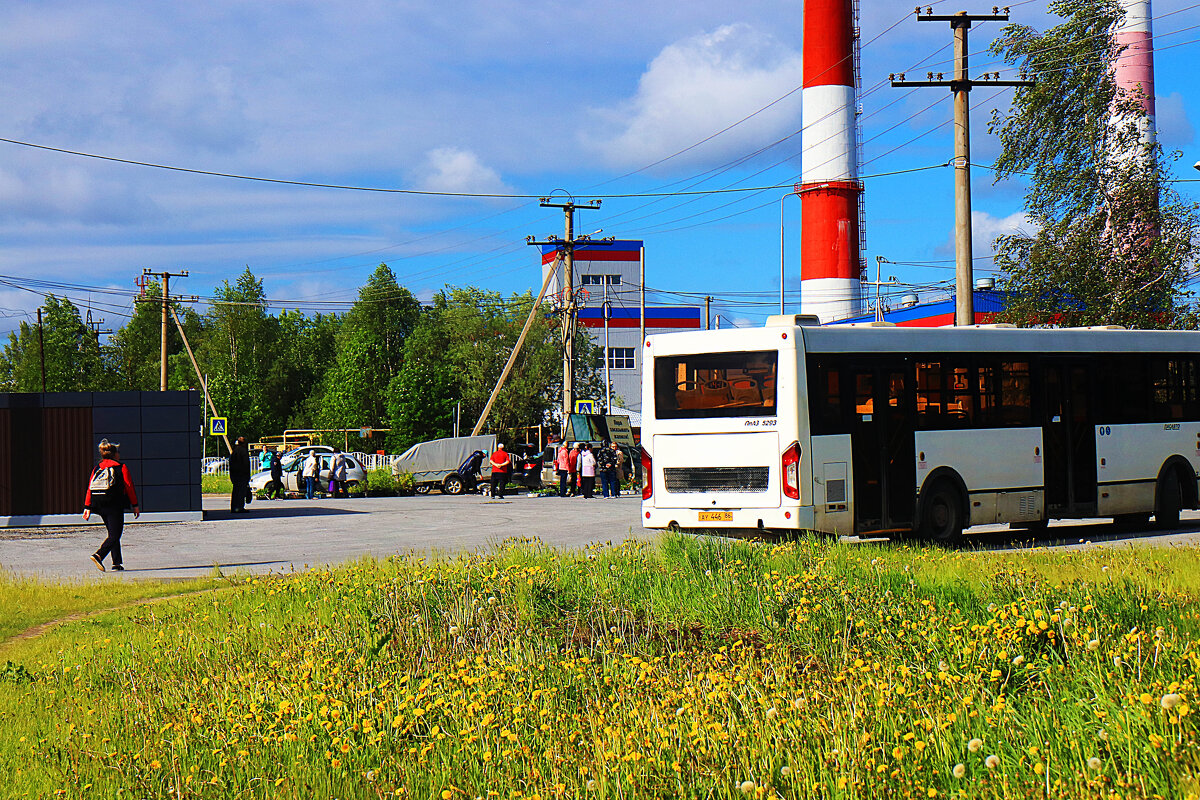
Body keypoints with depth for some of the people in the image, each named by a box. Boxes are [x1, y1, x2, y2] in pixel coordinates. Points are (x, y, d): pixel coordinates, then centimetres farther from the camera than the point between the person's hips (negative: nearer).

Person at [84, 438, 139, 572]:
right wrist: (135, 505, 6)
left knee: (113, 534, 16)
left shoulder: (97, 469, 13)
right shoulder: (121, 468, -1)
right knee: (115, 535, -6)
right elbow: (129, 487, 0)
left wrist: (87, 508, 10)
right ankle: (98, 555, -26)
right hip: (114, 505, -6)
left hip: (99, 506, 6)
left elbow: (89, 488, 9)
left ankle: (117, 563, 14)